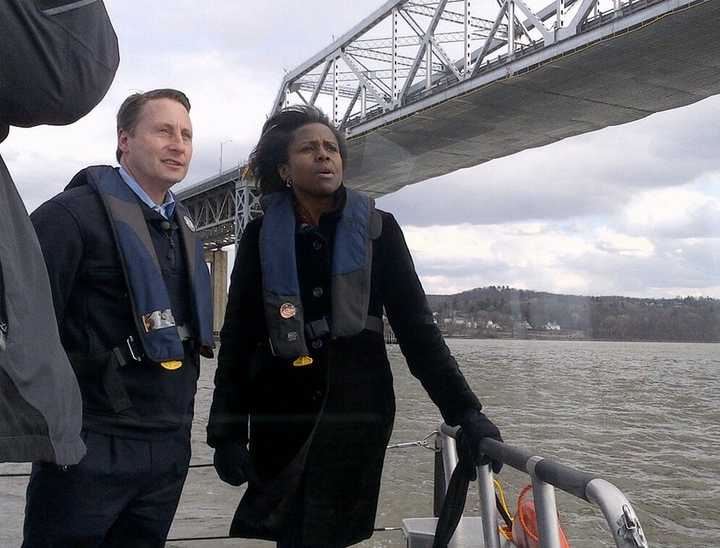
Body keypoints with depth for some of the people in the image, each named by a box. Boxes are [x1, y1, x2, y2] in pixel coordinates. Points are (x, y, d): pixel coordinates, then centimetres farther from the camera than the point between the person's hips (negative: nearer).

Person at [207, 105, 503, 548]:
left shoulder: (377, 229, 0)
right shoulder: (262, 237, 1)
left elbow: (416, 326, -3)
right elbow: (238, 338, 1)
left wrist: (465, 411, -11)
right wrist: (227, 431, -5)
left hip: (357, 412, 0)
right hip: (281, 414, 1)